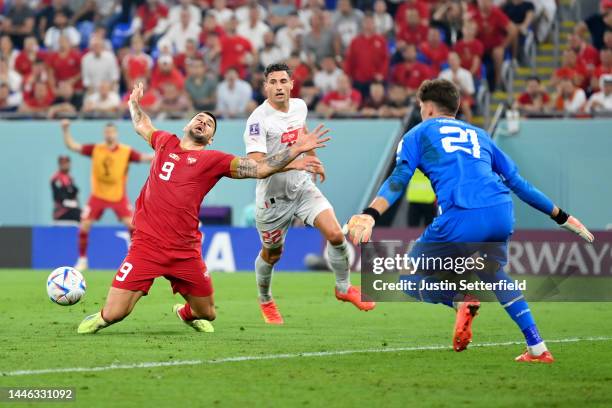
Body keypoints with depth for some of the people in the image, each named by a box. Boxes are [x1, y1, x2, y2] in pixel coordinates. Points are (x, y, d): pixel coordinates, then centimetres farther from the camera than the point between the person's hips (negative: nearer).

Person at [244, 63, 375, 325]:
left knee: (335, 235, -13)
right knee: (271, 255, 12)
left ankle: (344, 288, 11)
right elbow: (256, 164, -31)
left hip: (302, 186, 5)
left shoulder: (299, 106, -1)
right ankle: (265, 301, 41)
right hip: (273, 196, -4)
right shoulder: (259, 119, -22)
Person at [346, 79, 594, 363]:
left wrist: (370, 215, -12)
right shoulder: (479, 135, 31)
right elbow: (517, 182, 31)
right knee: (494, 274, 32)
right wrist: (561, 216, 38)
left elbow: (399, 179, 1)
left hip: (460, 219, -5)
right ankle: (537, 348, 22)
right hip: (501, 213, 5)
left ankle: (462, 301, -15)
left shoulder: (419, 134, 20)